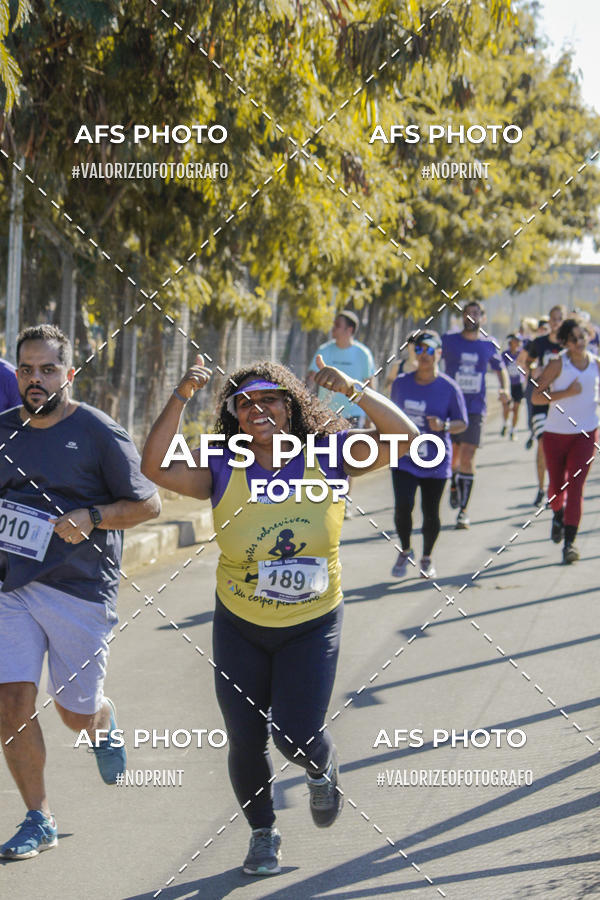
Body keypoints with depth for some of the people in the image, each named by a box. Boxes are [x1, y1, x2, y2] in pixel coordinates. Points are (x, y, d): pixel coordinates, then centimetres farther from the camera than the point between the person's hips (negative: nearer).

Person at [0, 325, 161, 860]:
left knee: (75, 712, 6)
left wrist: (91, 518, -18)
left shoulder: (100, 433, -6)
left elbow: (148, 504, -4)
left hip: (80, 590, -3)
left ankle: (104, 726, 45)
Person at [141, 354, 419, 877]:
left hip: (312, 625, -1)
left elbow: (404, 437, -15)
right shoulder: (221, 470, -9)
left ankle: (322, 773, 28)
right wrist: (181, 398, -30)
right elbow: (156, 467, -24)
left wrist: (354, 390, -28)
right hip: (239, 627, 1)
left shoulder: (327, 455, -9)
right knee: (246, 741, 7)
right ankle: (263, 834, 34)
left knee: (298, 736, -10)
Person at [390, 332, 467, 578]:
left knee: (430, 513, 3)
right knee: (402, 506, -14)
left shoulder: (449, 388, -5)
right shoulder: (401, 383, 5)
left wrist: (443, 425, -20)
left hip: (436, 463, -1)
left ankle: (427, 558, 26)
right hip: (404, 458, 2)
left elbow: (462, 423, 0)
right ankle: (405, 551, 11)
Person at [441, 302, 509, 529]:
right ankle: (454, 484, 41)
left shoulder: (489, 345, 5)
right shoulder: (448, 340, 1)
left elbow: (501, 369, 19)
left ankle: (463, 510, -5)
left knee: (468, 457, -8)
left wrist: (505, 389, 0)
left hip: (475, 408, 0)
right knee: (453, 456, 6)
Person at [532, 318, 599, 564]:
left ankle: (570, 541, -12)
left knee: (576, 484, -11)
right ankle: (558, 515, 46)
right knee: (557, 484, 11)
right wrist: (567, 393, -22)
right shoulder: (558, 364, -9)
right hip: (556, 431, -1)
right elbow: (536, 396, -13)